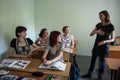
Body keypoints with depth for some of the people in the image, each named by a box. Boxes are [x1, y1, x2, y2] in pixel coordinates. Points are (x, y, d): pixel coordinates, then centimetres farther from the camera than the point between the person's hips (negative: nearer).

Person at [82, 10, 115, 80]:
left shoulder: (111, 26, -11)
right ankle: (89, 74, 30)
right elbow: (91, 34, 2)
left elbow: (112, 39, -9)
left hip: (104, 46, -4)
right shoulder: (98, 25, 1)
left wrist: (105, 41, -27)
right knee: (93, 60, 13)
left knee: (102, 61, 10)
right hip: (96, 45, 4)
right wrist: (97, 31, -17)